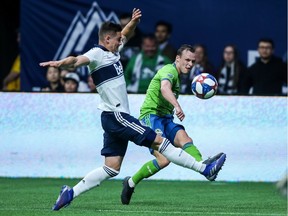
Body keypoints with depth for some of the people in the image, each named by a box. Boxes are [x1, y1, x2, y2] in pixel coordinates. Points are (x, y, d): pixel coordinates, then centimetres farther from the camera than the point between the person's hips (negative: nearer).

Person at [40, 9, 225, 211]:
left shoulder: (112, 51, 15)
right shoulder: (97, 54, -12)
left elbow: (125, 34, 32)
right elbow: (78, 60, -32)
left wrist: (134, 22, 10)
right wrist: (61, 63, -54)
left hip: (116, 118, 10)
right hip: (116, 116, -10)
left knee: (111, 168, 6)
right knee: (158, 141, -6)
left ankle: (71, 193, 5)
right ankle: (204, 168, -2)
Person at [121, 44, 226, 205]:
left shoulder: (177, 76, 23)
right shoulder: (169, 70, -8)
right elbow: (164, 88, -32)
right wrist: (177, 106, -49)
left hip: (165, 119, 8)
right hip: (151, 117, -8)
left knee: (184, 137, -24)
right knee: (163, 160, -22)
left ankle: (203, 165, -51)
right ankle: (131, 183, -4)